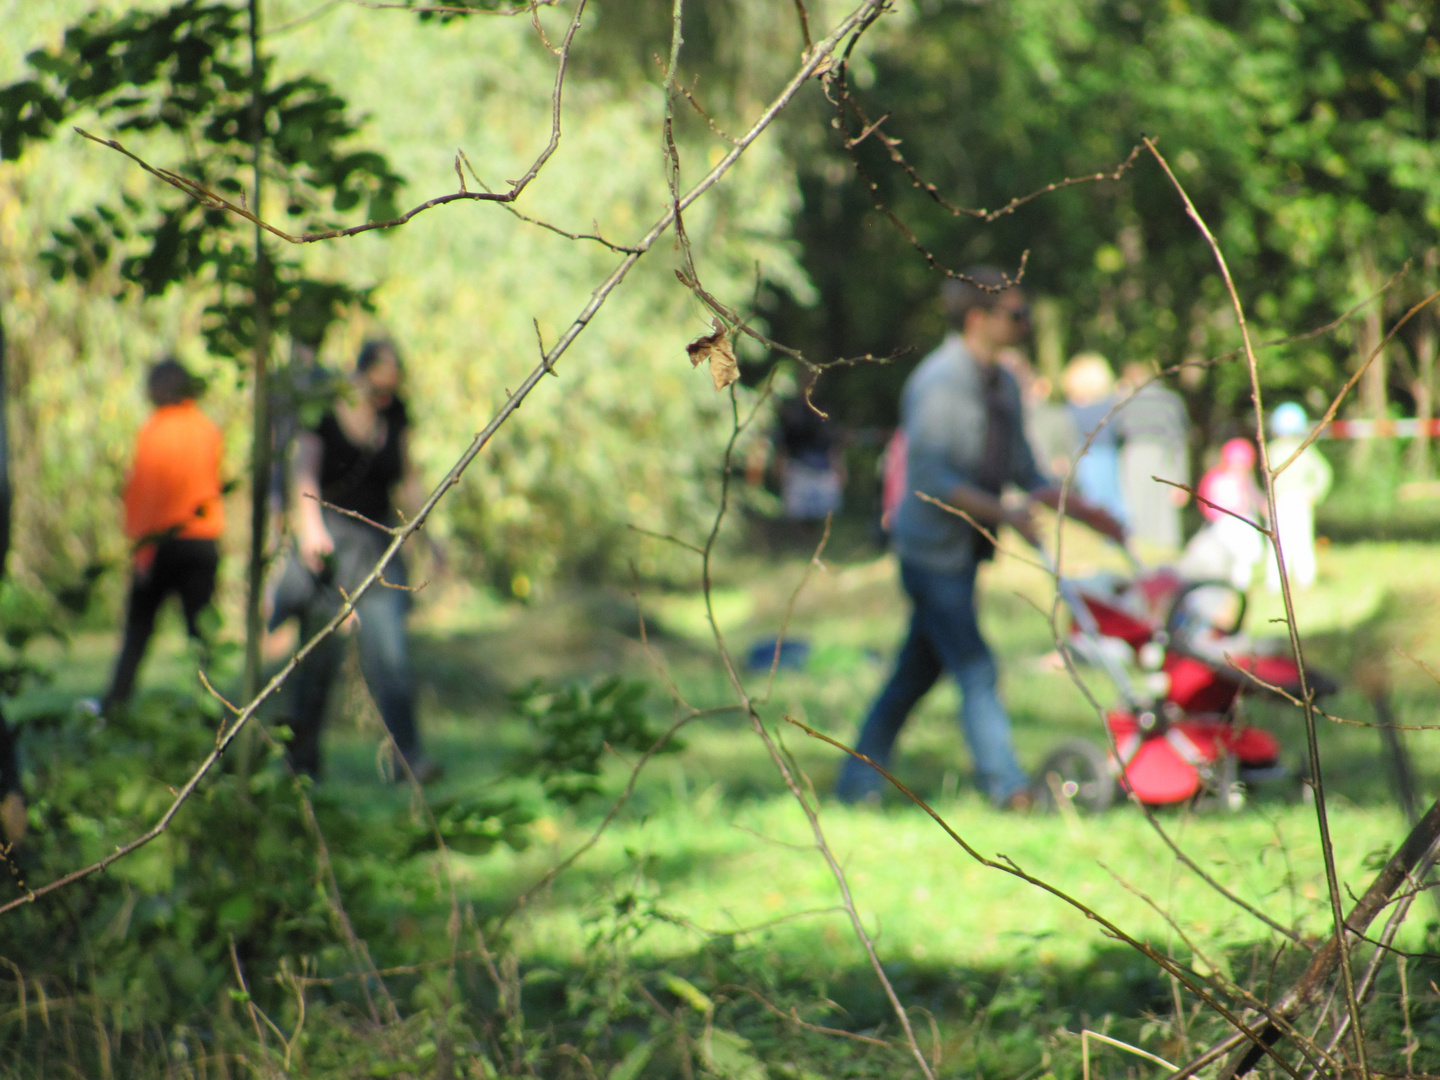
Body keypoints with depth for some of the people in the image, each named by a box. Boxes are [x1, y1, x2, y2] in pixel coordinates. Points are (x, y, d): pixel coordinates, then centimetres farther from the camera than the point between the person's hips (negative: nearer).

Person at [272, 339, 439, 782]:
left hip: (377, 543, 3)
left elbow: (407, 477, 18)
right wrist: (310, 526, -32)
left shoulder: (395, 413, 9)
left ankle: (408, 756, -13)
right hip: (329, 542, -3)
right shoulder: (325, 410, -5)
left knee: (389, 653, -7)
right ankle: (301, 757, 18)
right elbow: (304, 471, -17)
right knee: (320, 650, 2)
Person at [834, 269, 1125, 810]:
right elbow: (930, 473, -23)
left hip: (964, 551, 9)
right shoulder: (937, 382, -16)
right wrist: (1002, 512, -28)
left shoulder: (1003, 385, 12)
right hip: (932, 547, -9)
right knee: (975, 669, -12)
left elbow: (1023, 470, 20)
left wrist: (1080, 509, 10)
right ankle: (1007, 788, -11)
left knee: (916, 672, 12)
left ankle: (858, 784, 19)